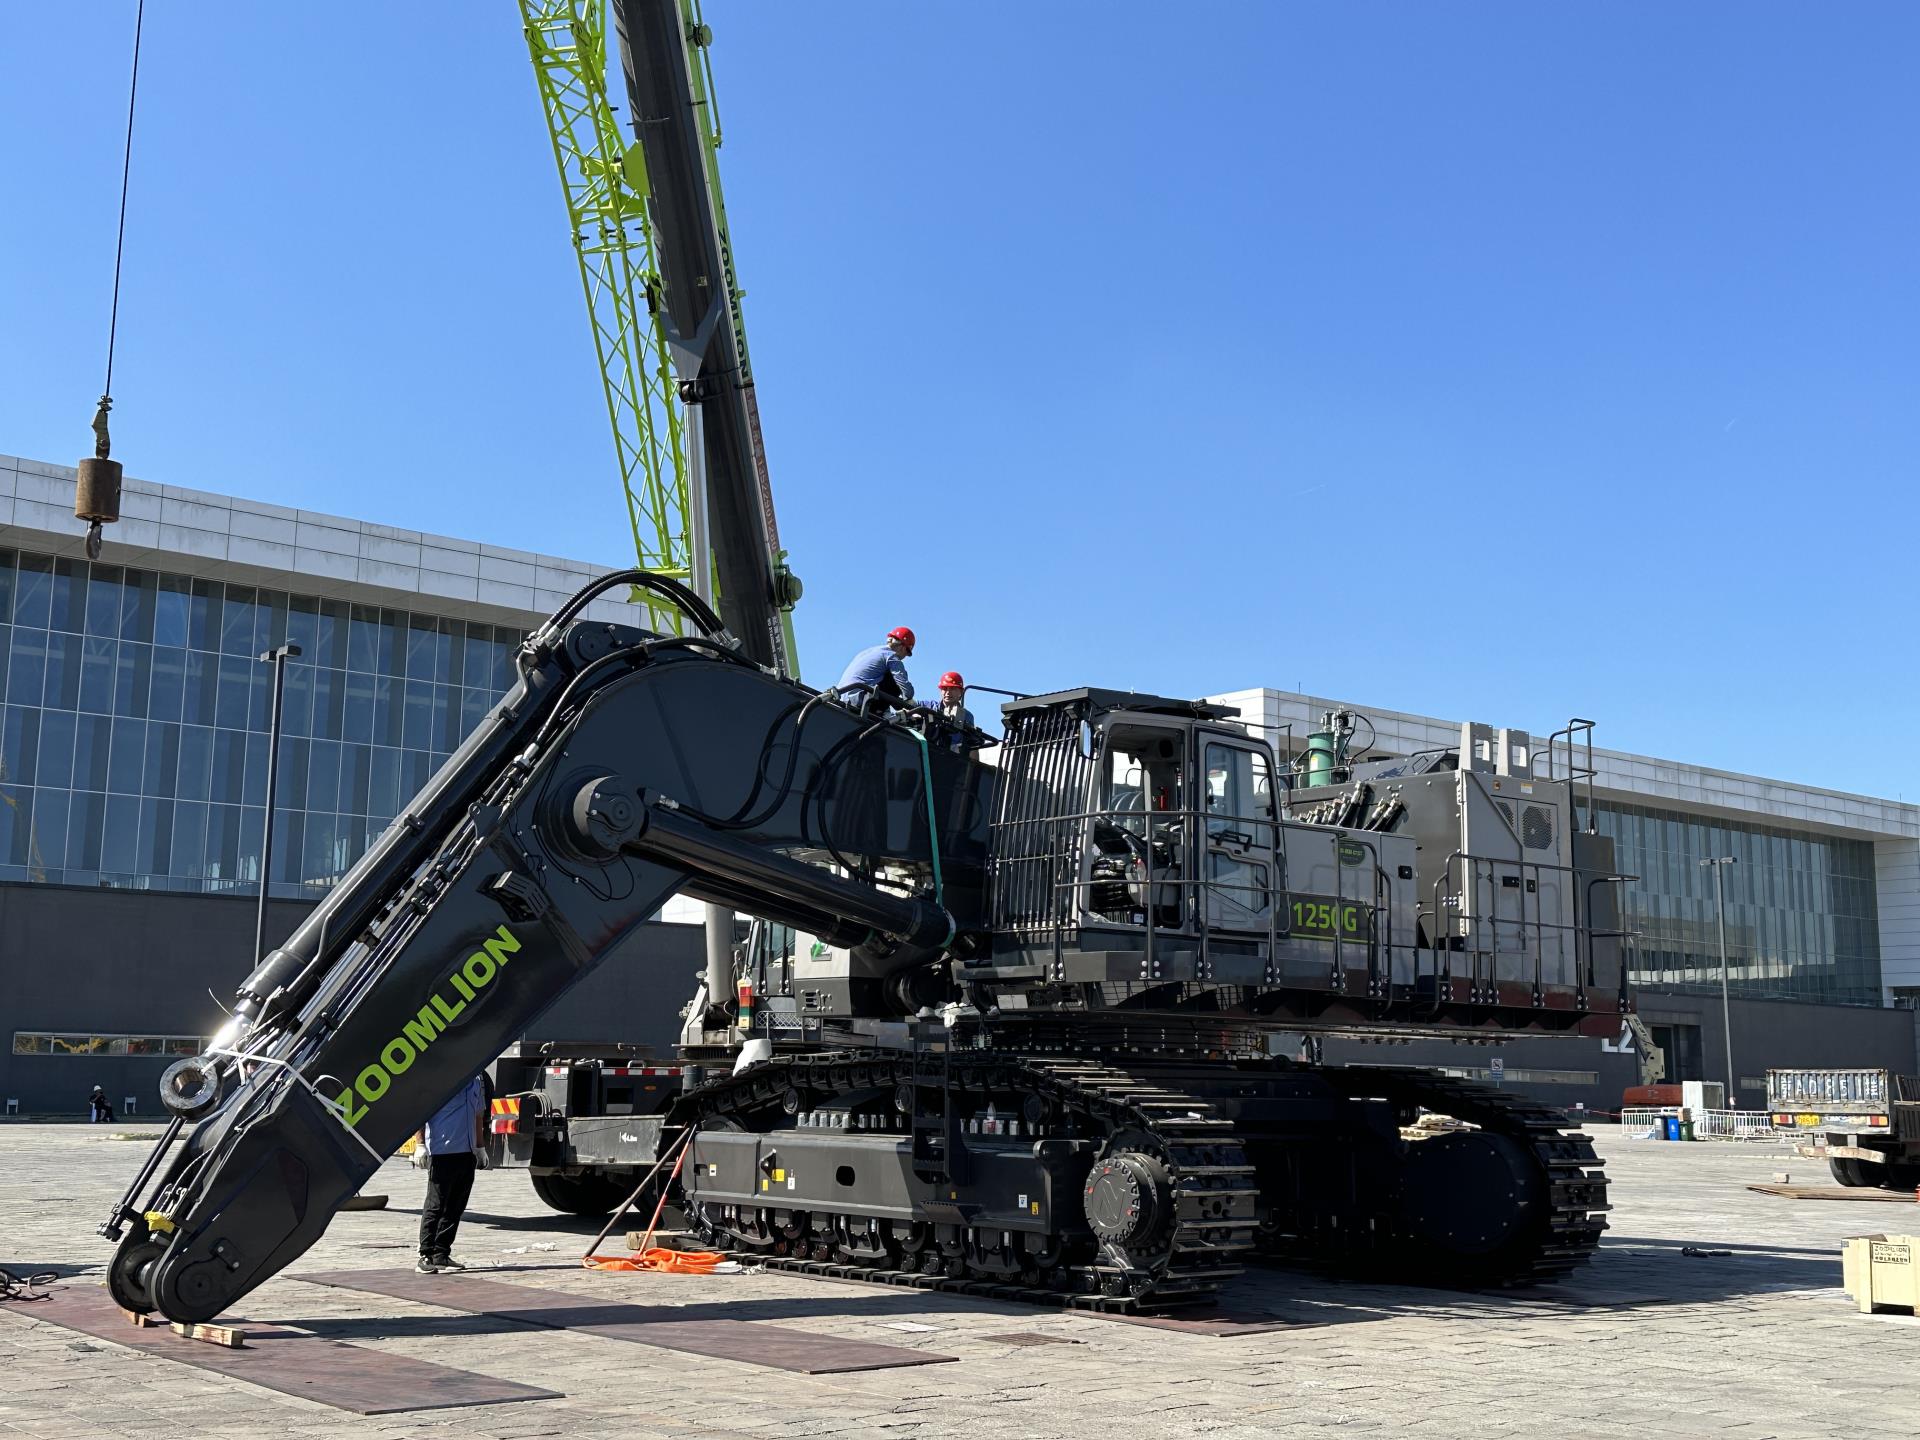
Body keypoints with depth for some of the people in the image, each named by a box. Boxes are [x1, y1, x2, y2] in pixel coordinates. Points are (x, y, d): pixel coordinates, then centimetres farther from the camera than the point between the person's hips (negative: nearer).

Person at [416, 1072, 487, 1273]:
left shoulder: (475, 1081, 15)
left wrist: (480, 1147, 22)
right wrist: (421, 1145, -13)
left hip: (466, 1152, 7)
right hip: (442, 1152, -7)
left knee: (455, 1208, 10)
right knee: (435, 1206, -3)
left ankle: (441, 1254, 17)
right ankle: (426, 1256, 1)